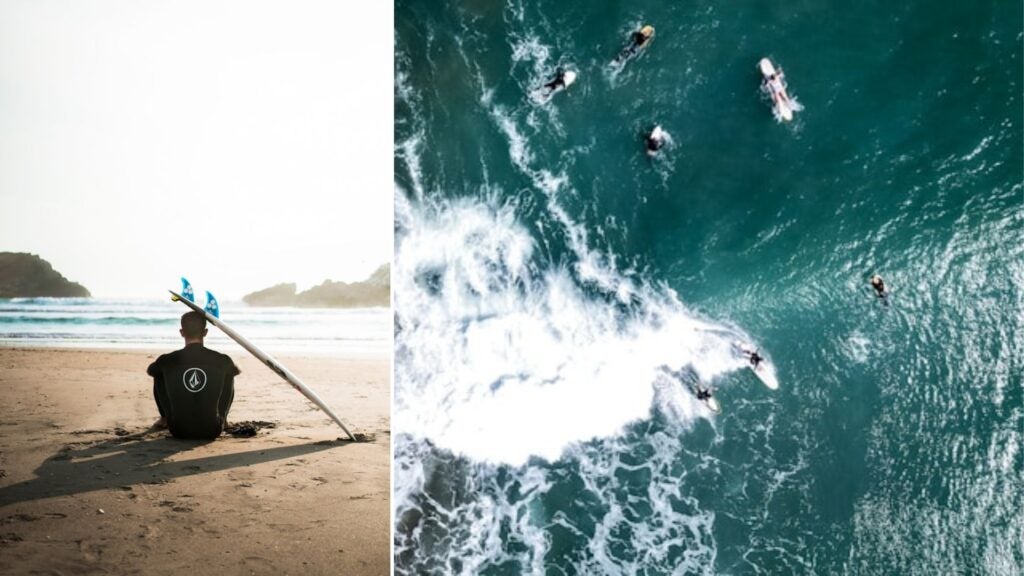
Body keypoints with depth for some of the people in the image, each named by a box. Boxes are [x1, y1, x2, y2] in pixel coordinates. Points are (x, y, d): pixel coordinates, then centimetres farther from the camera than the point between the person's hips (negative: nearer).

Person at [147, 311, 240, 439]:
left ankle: (165, 419, 35)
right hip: (212, 431, 0)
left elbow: (149, 371, 18)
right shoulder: (221, 360, -8)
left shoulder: (167, 360, -8)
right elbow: (238, 371, 18)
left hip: (179, 431, 0)